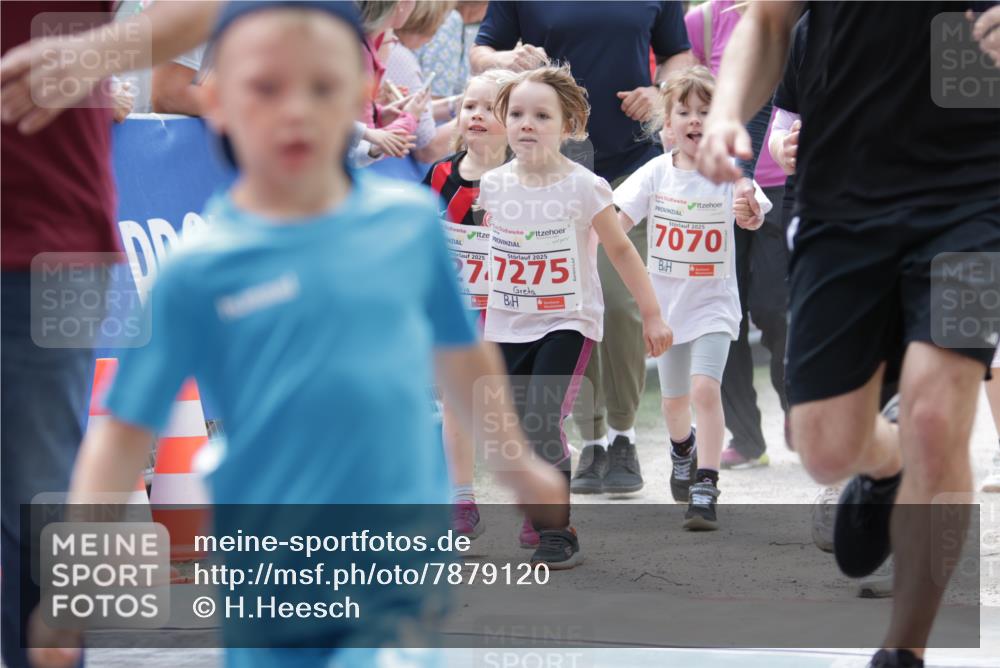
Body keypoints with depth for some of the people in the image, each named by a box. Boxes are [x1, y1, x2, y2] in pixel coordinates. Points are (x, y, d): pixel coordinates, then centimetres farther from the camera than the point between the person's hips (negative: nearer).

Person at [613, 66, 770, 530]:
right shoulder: (656, 173, -5)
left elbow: (753, 218, -25)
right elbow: (620, 219, -9)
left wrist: (751, 213, -48)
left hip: (713, 301, -3)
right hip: (666, 301, 3)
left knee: (705, 388, -20)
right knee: (674, 400, 16)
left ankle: (705, 490, -17)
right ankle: (683, 451, 49)